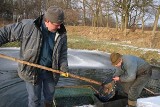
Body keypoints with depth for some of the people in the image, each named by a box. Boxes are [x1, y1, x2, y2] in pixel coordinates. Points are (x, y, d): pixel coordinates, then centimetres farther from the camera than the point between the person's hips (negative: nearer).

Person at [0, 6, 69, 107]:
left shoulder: (62, 34, -8)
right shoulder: (28, 26, -18)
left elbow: (62, 53, 2)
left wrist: (64, 67, -12)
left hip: (50, 71, 3)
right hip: (32, 71, -3)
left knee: (50, 96, 22)